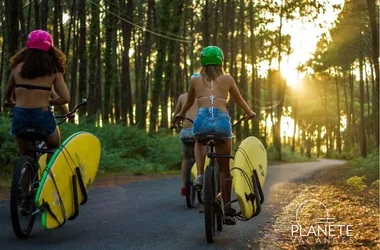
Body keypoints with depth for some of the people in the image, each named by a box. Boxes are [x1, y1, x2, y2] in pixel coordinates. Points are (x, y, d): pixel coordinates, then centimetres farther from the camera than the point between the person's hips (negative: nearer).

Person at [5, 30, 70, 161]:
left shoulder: (17, 67, 6)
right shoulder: (53, 70, 0)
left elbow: (7, 94, 18)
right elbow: (65, 98, -7)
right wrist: (48, 102, 9)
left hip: (20, 116, 2)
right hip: (43, 116, -2)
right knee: (54, 149, 27)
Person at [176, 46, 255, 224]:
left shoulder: (195, 80, 17)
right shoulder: (227, 79, 16)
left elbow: (189, 103, 31)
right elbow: (239, 101, 28)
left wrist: (181, 115, 52)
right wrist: (249, 113, 48)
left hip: (201, 120, 0)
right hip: (222, 121, 0)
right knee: (224, 168, 10)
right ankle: (227, 209, 9)